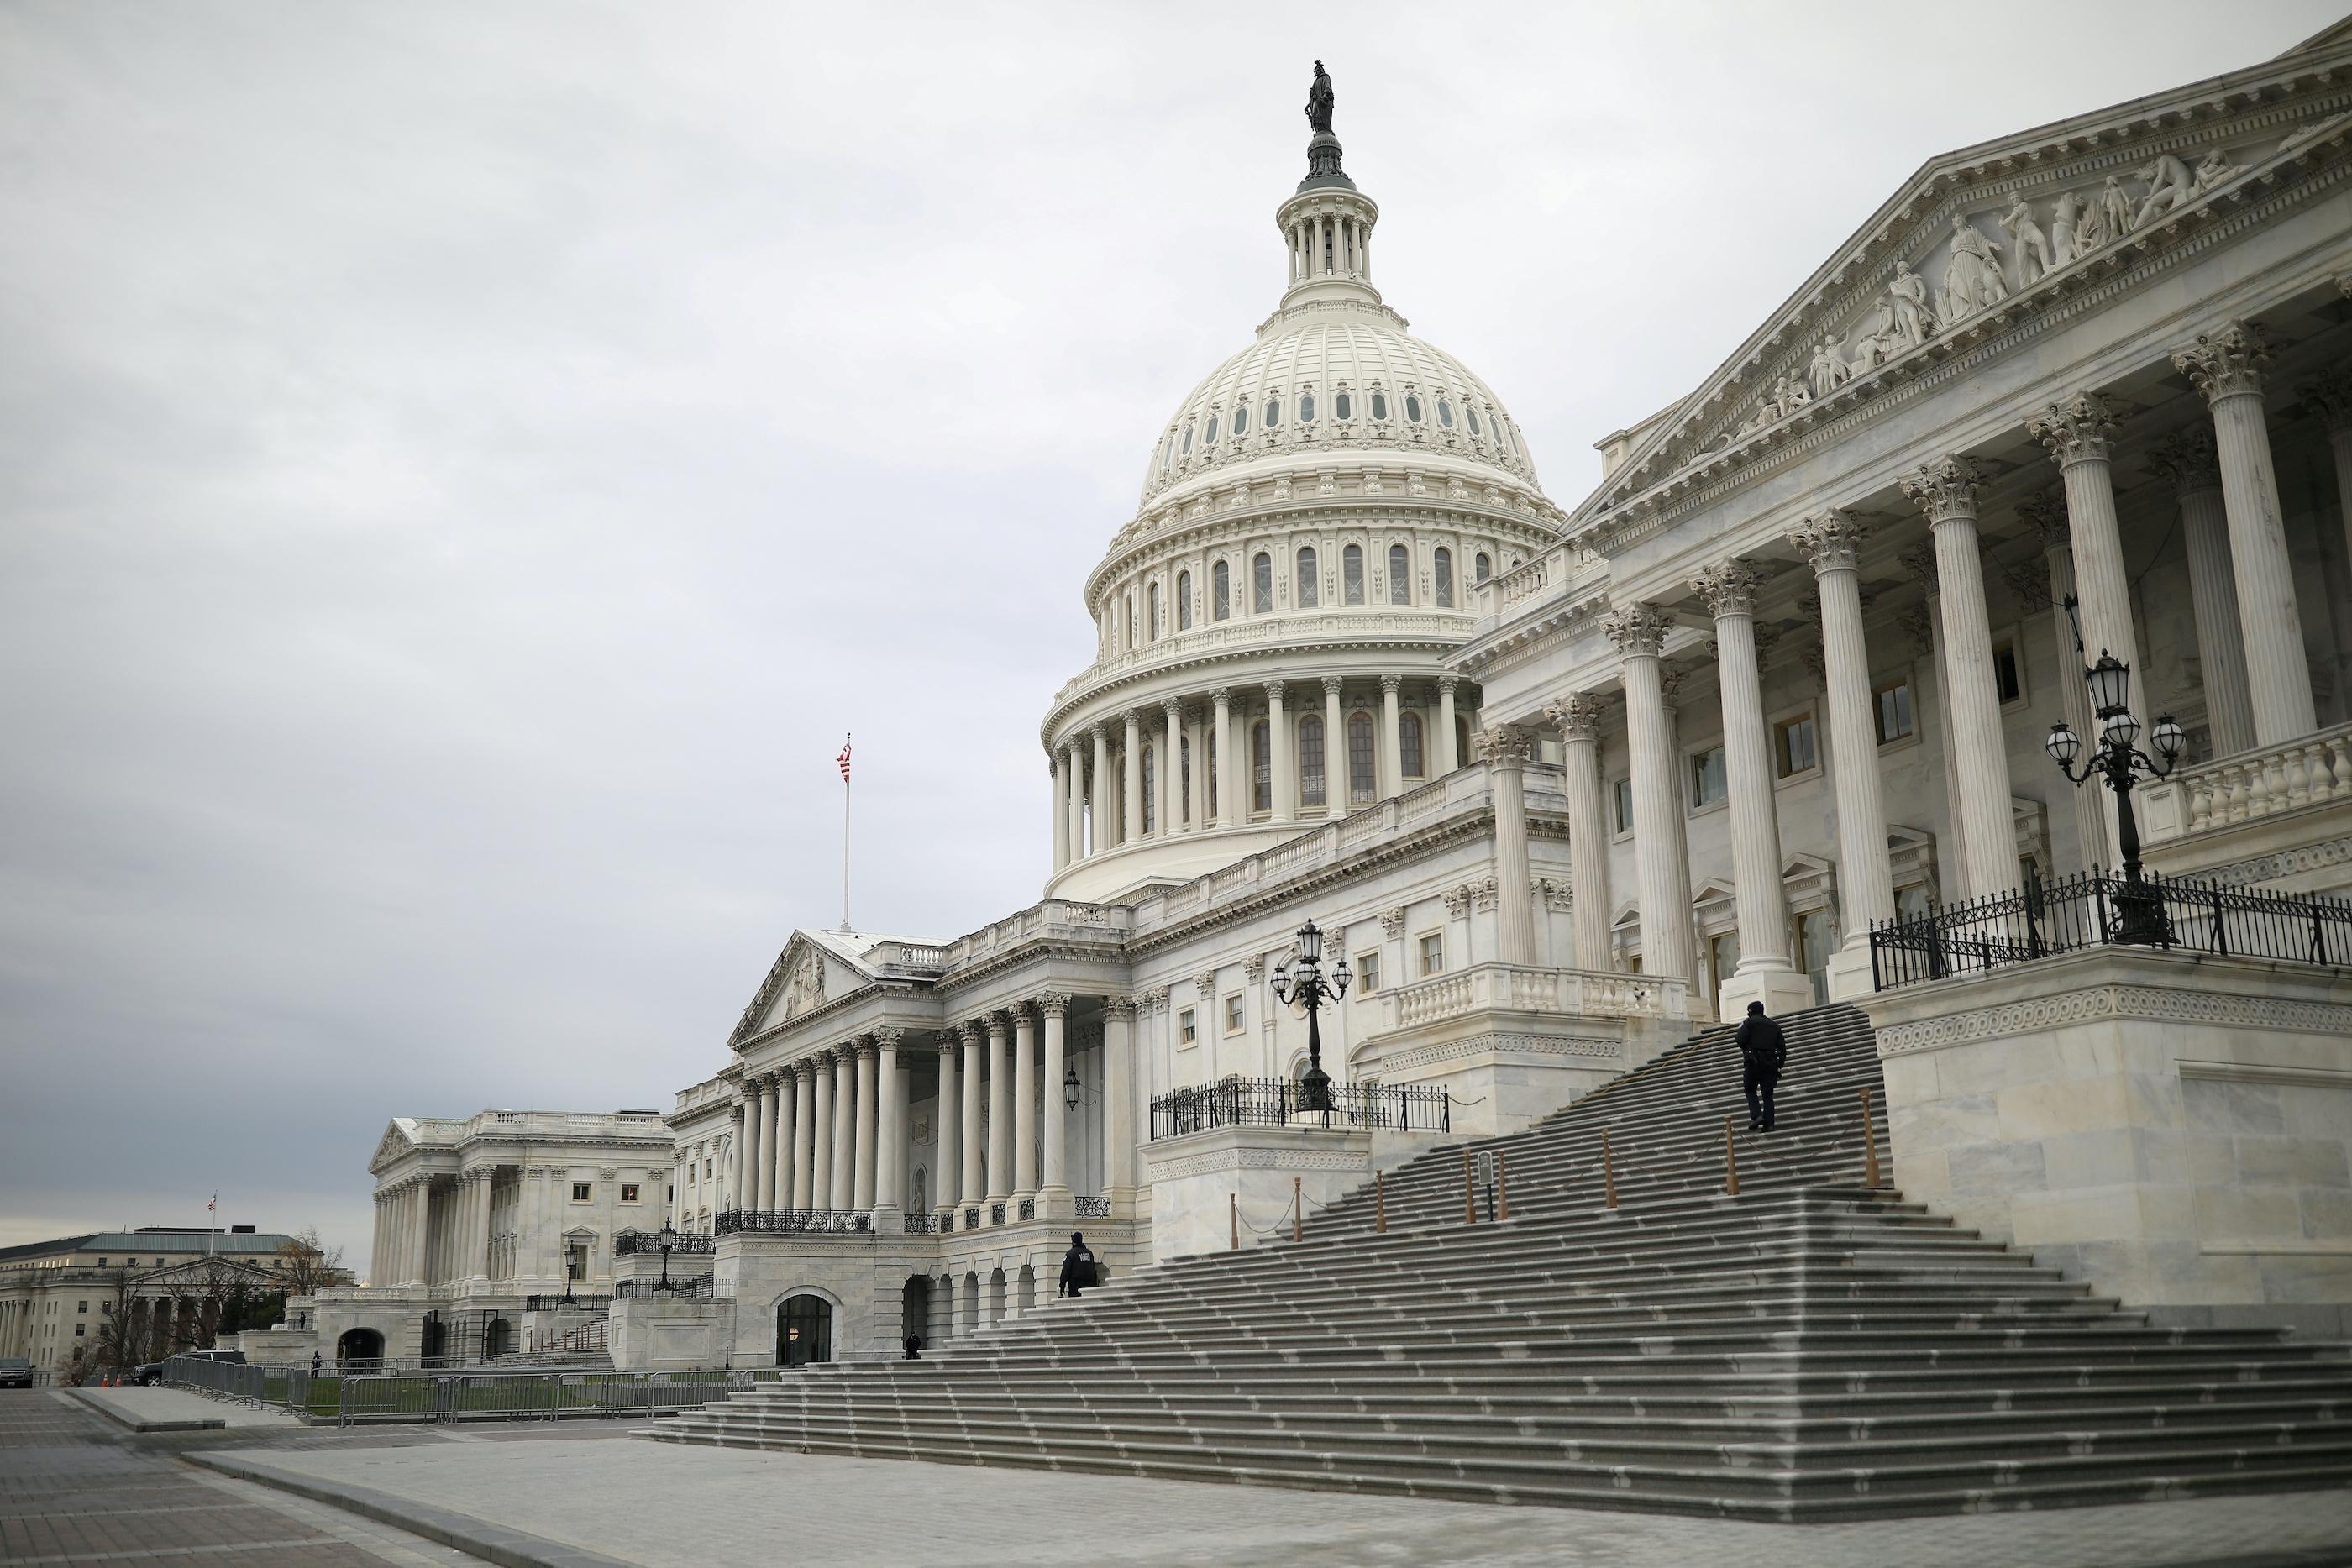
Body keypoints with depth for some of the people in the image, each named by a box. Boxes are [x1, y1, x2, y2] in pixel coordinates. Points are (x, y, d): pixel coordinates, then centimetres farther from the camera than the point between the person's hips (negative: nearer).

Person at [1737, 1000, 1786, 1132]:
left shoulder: (1749, 1022, 2)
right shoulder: (1774, 1025, 18)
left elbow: (1741, 1040, -11)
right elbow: (1782, 1047, 13)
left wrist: (1745, 1049, 11)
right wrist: (1780, 1066, 16)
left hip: (1754, 1061, -4)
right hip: (1770, 1062, 4)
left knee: (1750, 1089, 9)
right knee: (1767, 1094, 5)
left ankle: (1756, 1116, -10)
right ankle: (1768, 1123, -3)